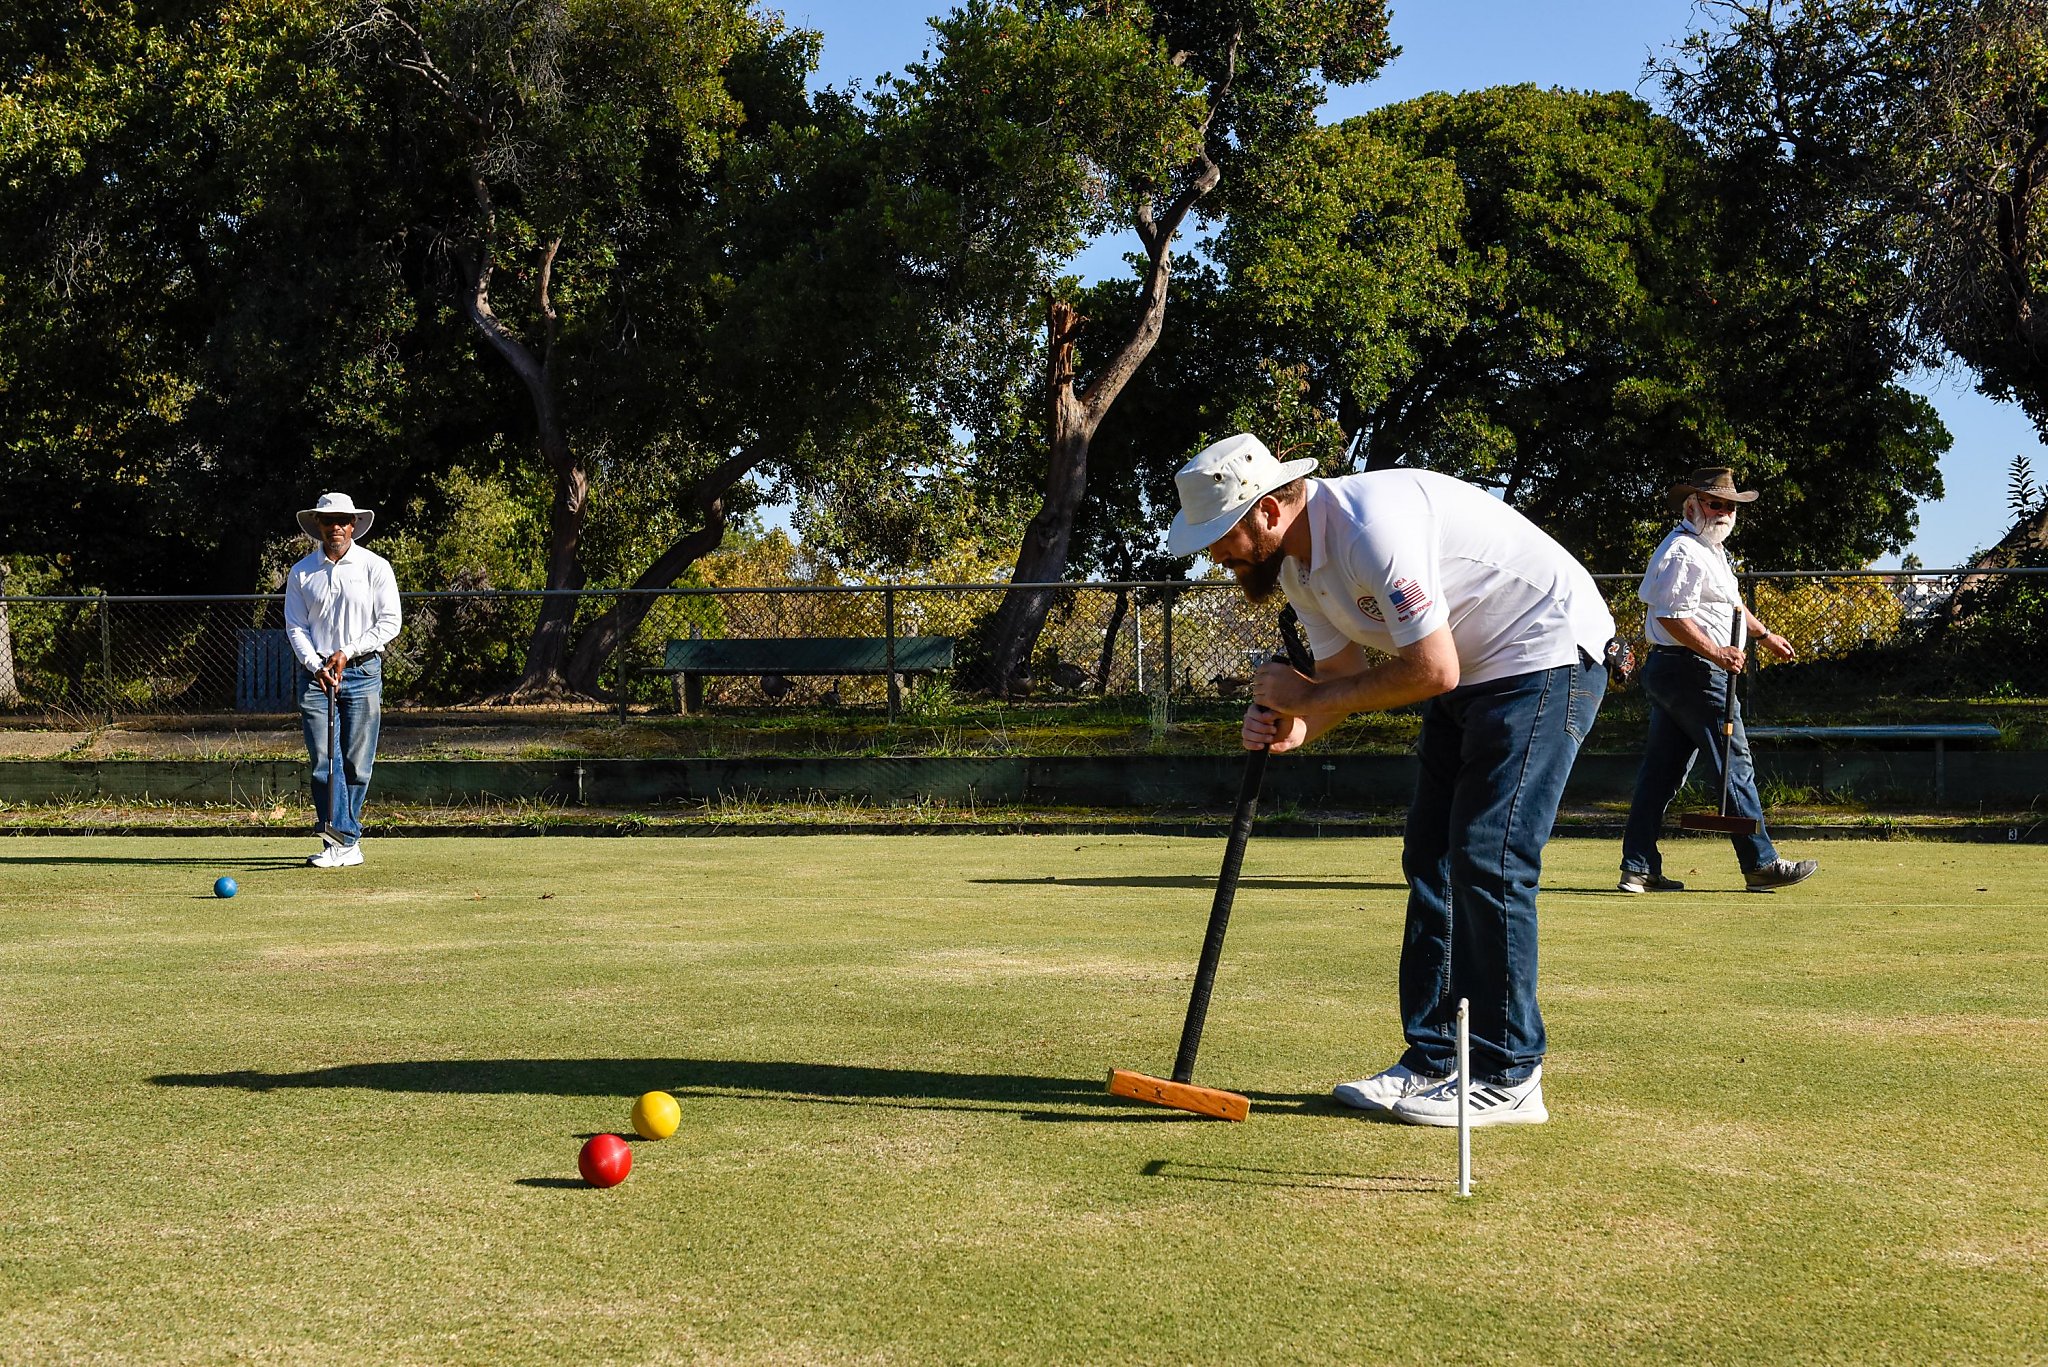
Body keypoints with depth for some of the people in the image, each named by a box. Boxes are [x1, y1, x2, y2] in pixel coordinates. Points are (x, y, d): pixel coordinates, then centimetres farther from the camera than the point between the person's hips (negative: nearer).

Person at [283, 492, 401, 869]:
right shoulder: (301, 573, 10)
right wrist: (316, 665, -8)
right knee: (323, 761, -8)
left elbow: (390, 622, -2)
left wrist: (347, 652, -9)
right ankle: (343, 843, -11)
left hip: (363, 671, -1)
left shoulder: (376, 567, 2)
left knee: (357, 764, 0)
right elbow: (295, 627, 7)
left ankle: (344, 835, 12)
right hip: (316, 673, 1)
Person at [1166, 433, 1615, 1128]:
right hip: (1472, 666, 10)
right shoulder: (1295, 562, 2)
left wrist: (1309, 697, -19)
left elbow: (1432, 671, -29)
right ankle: (1432, 1063, 14)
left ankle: (1509, 1081, -6)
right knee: (1431, 857, 8)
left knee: (1488, 861, -13)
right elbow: (1345, 675, 5)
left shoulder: (1372, 527, -29)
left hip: (1546, 654, -10)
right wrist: (1294, 724, -18)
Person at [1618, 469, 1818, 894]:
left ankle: (1638, 868, 7)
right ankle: (1760, 864, -2)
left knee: (1662, 771, 7)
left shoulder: (1711, 549, 22)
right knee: (1735, 766, -6)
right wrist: (1716, 653, -26)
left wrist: (1765, 635, 43)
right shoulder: (1684, 551, -13)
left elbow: (1729, 604, 36)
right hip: (1692, 672, -11)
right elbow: (1671, 615, -22)